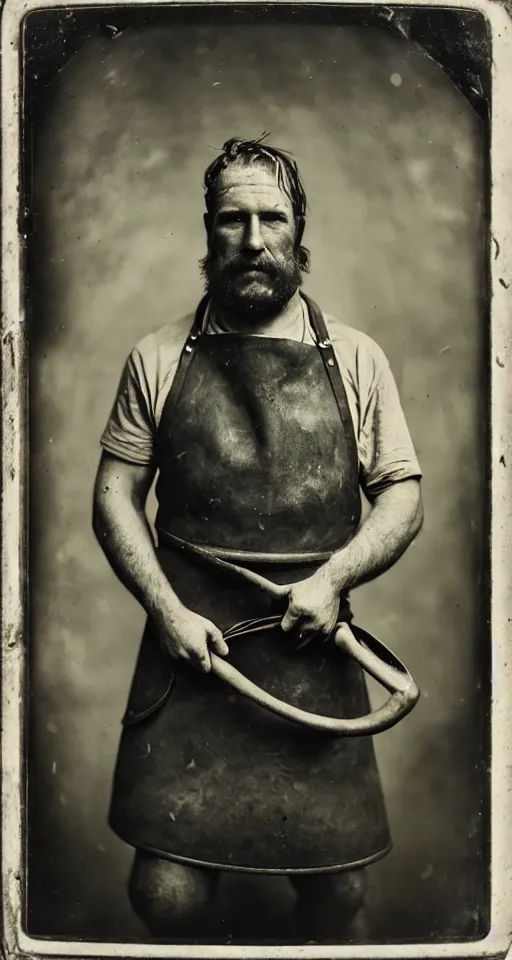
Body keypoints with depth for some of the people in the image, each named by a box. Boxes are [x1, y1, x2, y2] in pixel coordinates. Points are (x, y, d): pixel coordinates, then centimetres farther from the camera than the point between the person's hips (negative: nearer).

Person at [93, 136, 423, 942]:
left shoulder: (355, 360, 7)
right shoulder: (158, 359, 6)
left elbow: (403, 498, 7)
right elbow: (115, 497, 6)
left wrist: (333, 578, -10)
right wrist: (168, 611, -7)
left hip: (314, 652, 1)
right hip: (189, 646, 0)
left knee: (338, 885, 7)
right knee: (166, 892, -1)